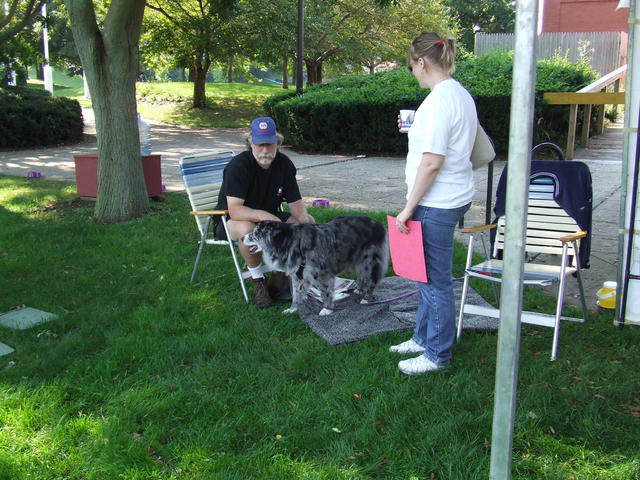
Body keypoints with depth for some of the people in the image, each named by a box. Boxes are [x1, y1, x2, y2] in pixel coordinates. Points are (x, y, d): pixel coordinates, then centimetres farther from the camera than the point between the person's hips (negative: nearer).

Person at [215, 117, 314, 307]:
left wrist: (304, 219, -26)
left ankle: (279, 279, -3)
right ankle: (258, 282, -16)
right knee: (247, 229, -40)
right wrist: (262, 215, -51)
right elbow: (234, 210, -34)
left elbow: (295, 202, -5)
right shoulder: (238, 166, -24)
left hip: (269, 217, 6)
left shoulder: (284, 164, -6)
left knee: (308, 222, -13)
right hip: (230, 222, -6)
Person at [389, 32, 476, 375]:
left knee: (435, 280, 2)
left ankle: (437, 354, 15)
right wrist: (416, 129, 27)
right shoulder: (461, 95, 12)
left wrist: (409, 208, -16)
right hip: (454, 196, 10)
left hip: (436, 204, -10)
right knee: (428, 273, 20)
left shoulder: (438, 100, -19)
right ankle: (424, 337, 35)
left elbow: (432, 162, -22)